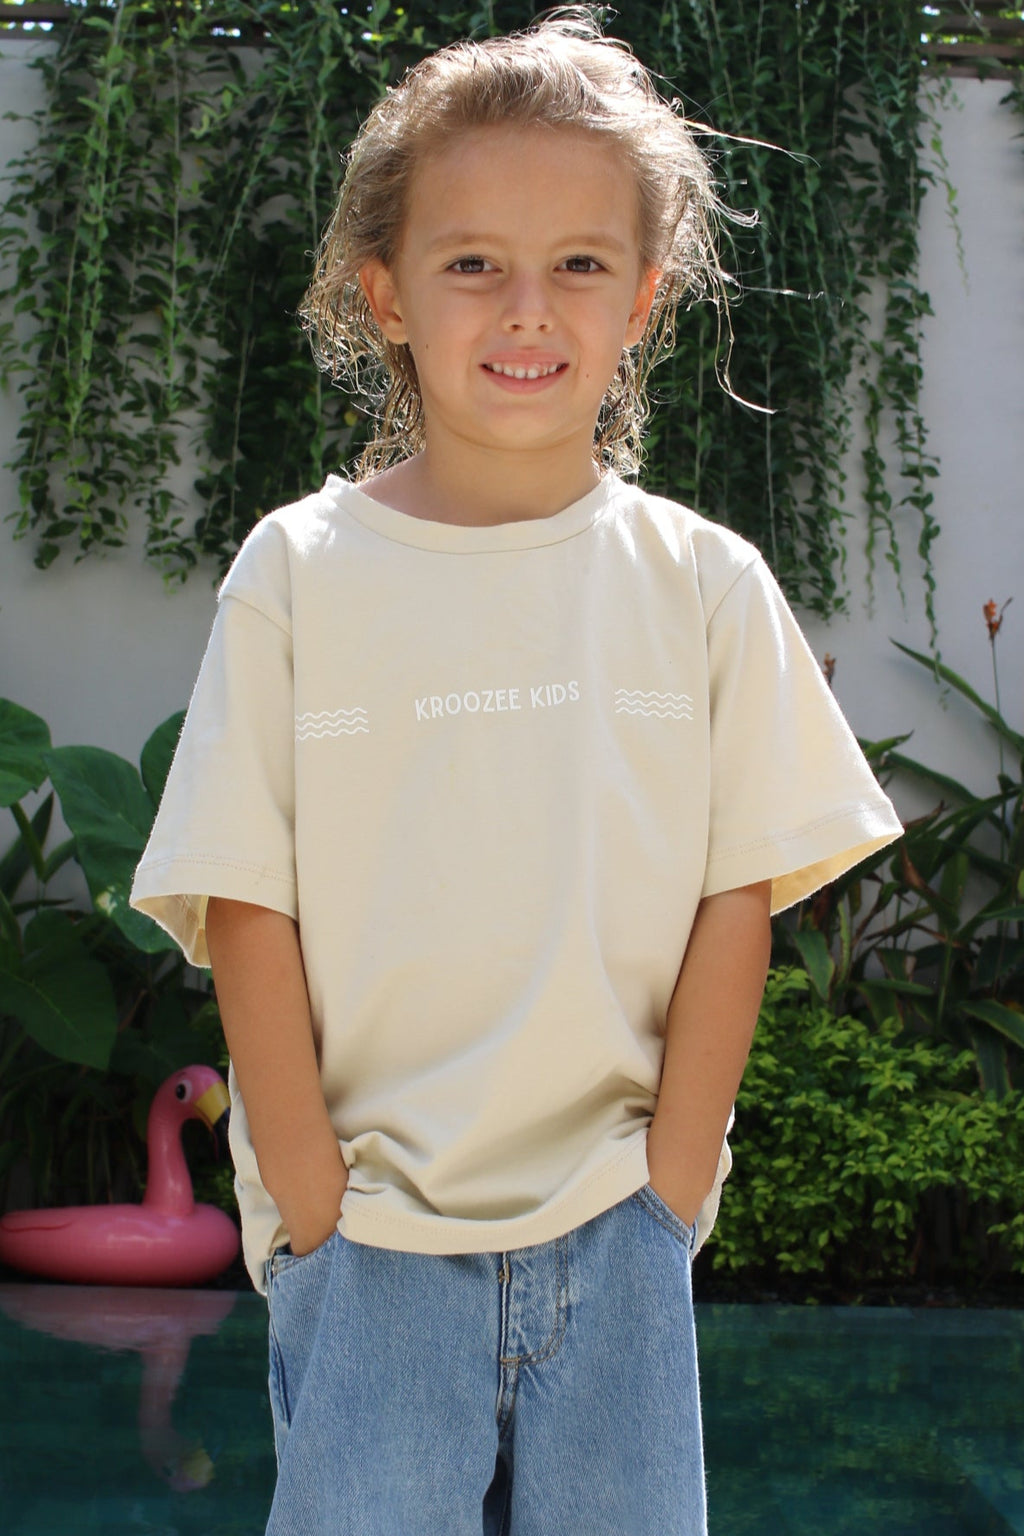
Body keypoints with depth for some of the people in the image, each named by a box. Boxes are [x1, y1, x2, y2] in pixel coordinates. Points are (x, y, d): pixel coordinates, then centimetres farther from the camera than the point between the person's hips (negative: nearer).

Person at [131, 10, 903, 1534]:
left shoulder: (705, 586, 1)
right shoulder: (298, 575, -3)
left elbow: (736, 900, 1)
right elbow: (247, 911, -4)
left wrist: (668, 1186, -3)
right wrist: (317, 1211, -7)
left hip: (614, 1230, 1)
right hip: (369, 1236, -1)